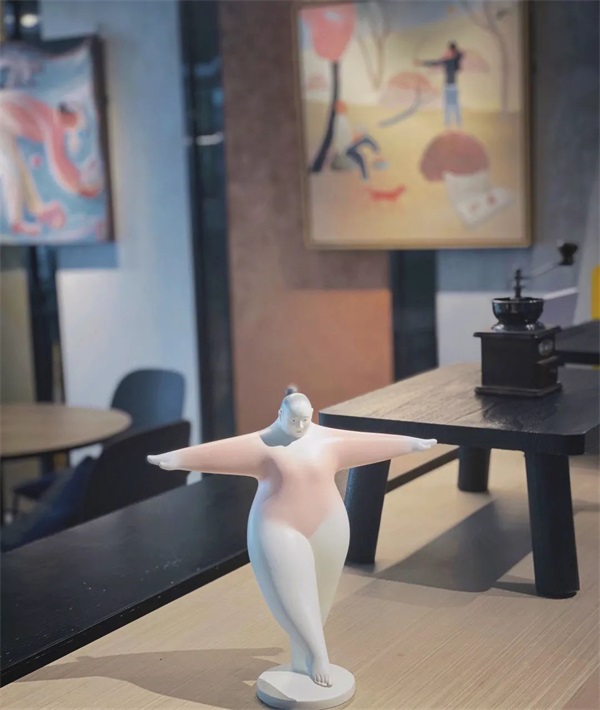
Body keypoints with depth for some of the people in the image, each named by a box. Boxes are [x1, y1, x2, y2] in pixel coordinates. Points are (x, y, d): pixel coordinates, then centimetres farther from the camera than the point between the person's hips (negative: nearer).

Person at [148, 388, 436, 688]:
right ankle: (318, 656, -5)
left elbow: (366, 442, 8)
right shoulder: (262, 443, -9)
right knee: (294, 597, -11)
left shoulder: (328, 440, 0)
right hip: (280, 529, -3)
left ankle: (301, 659, 24)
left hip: (324, 528, 3)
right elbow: (219, 449, -15)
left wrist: (409, 443, 15)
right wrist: (177, 458, -21)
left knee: (316, 599, 10)